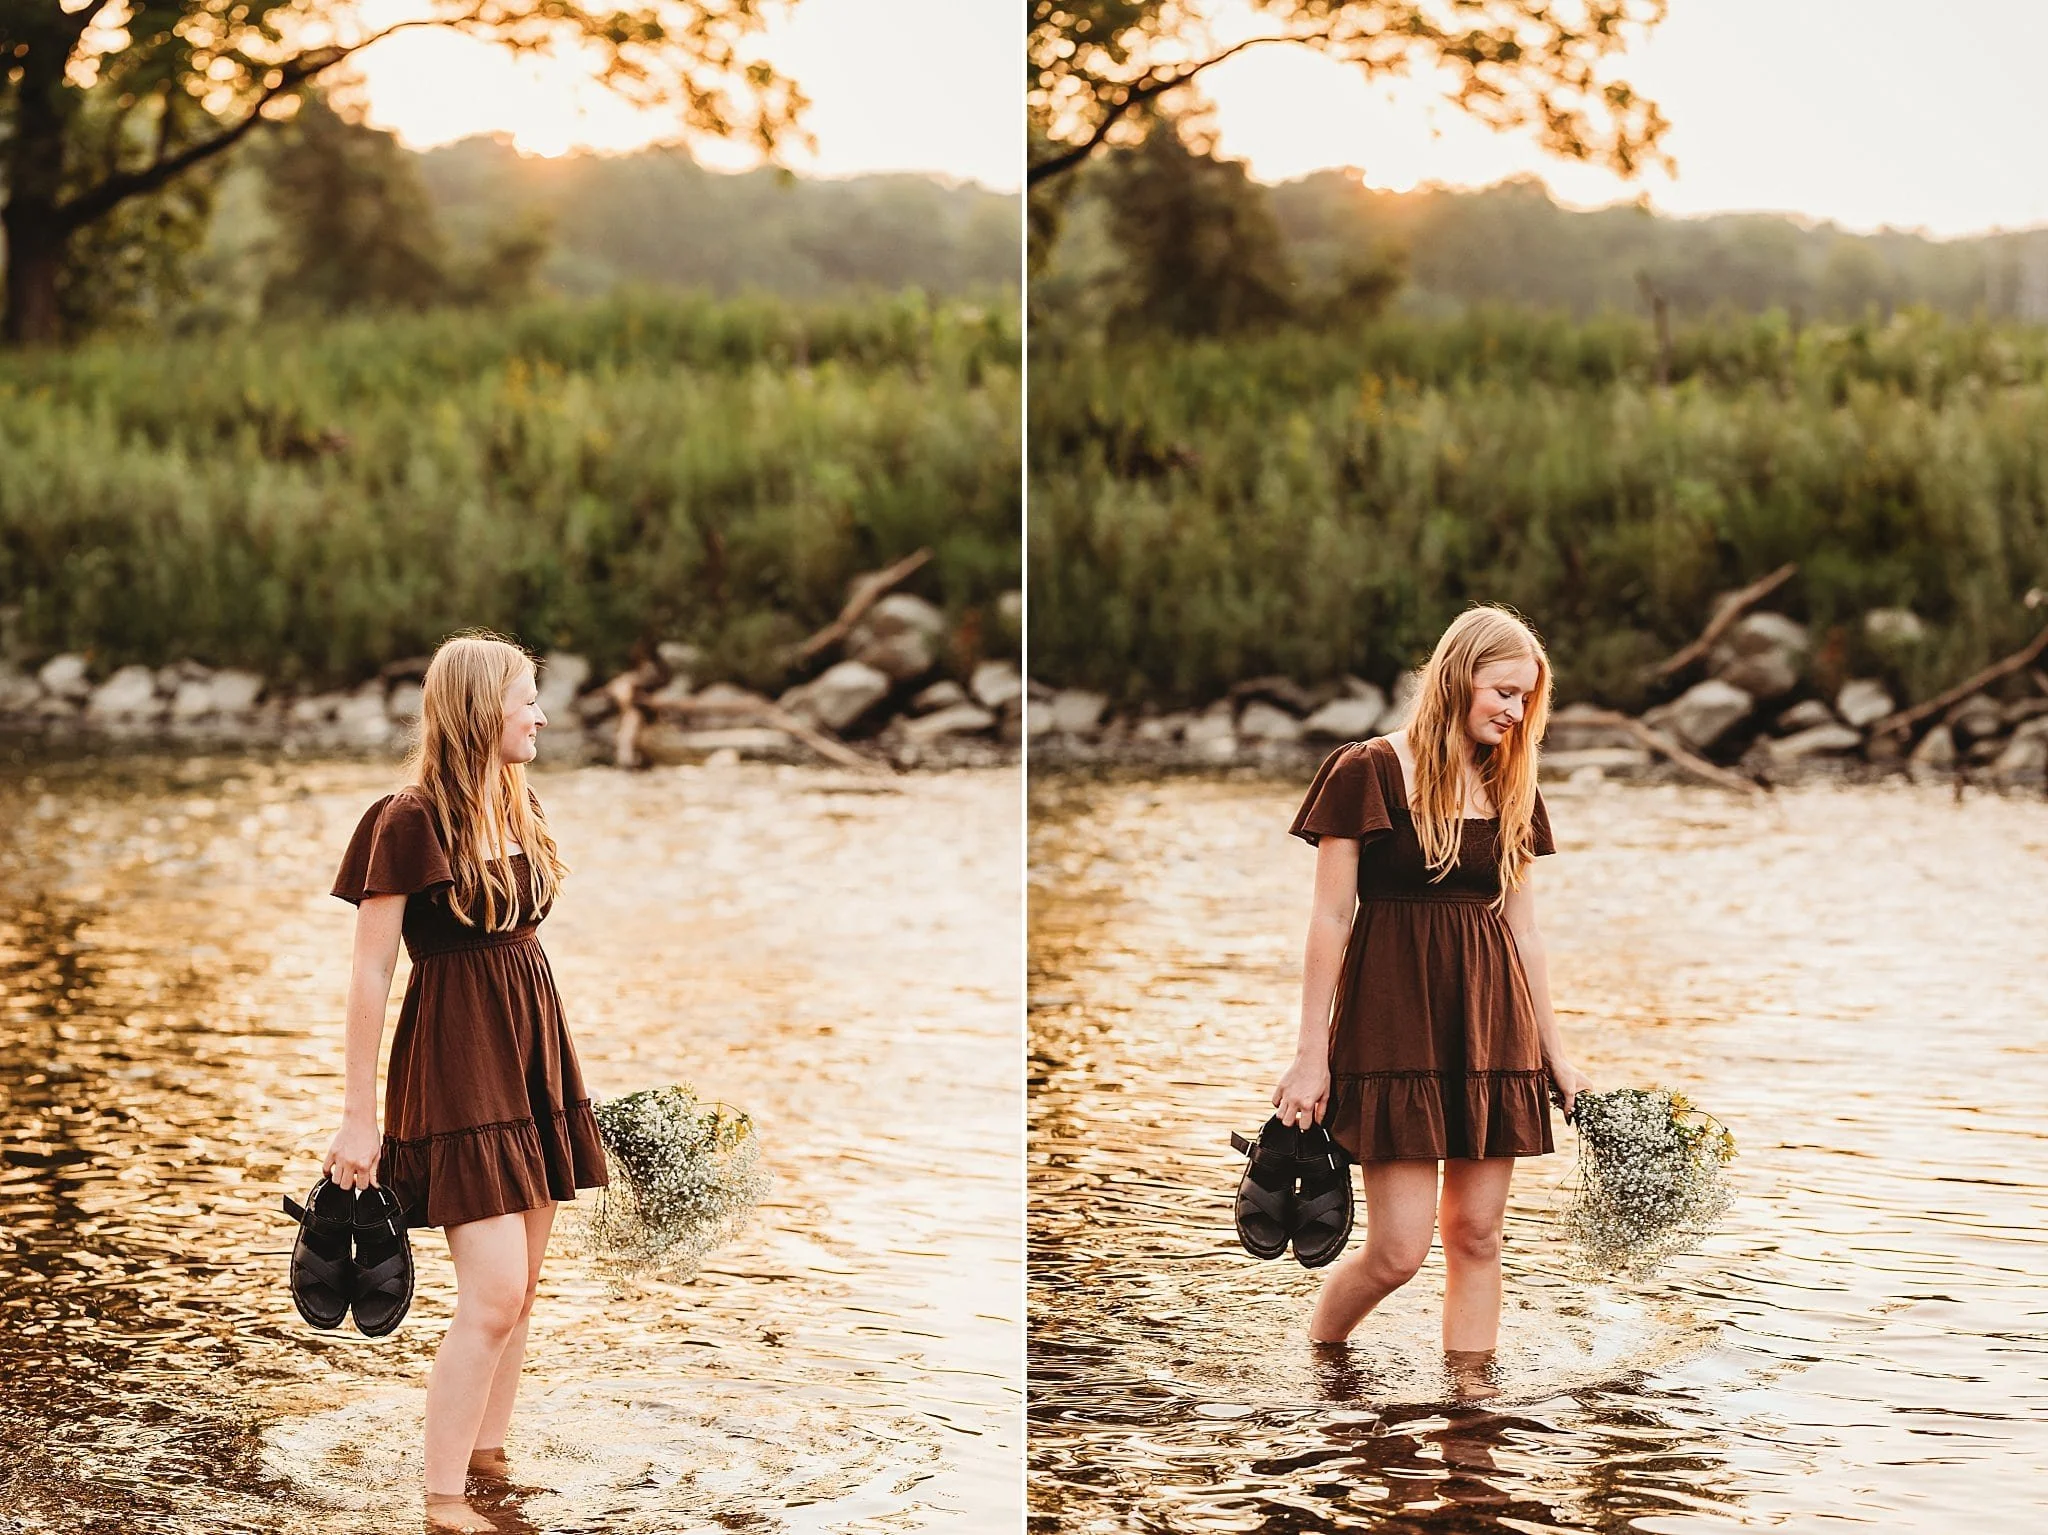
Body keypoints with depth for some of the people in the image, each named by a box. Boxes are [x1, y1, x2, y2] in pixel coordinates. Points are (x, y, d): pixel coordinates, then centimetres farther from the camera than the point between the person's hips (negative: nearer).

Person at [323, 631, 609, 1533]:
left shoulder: (518, 809, 10)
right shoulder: (410, 821, -12)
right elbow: (371, 970, -11)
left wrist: (555, 1075, 18)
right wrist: (358, 1116, -12)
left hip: (530, 1049, 8)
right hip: (455, 1057, -8)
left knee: (520, 1288, 11)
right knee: (493, 1293, -12)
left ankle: (486, 1458, 24)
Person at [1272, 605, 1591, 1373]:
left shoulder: (1512, 791, 12)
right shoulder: (1369, 772, -5)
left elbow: (1523, 930, 16)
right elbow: (1330, 918, -5)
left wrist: (1553, 1053, 16)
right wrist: (1312, 1054, -8)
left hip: (1492, 1020, 6)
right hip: (1396, 1018, -5)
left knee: (1476, 1234, 5)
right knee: (1398, 1248, -7)